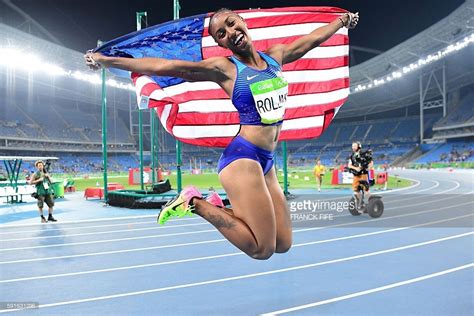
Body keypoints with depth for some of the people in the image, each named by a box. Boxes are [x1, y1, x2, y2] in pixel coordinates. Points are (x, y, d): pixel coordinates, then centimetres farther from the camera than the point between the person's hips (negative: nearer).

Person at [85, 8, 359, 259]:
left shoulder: (276, 55, 12)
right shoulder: (224, 68, -5)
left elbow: (313, 38, 29)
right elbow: (162, 66, -9)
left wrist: (342, 20, 42)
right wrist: (106, 60, -11)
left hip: (266, 161, 7)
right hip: (243, 157, -7)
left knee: (283, 244, 8)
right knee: (261, 250, -8)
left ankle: (218, 206, 18)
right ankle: (195, 202, 4)